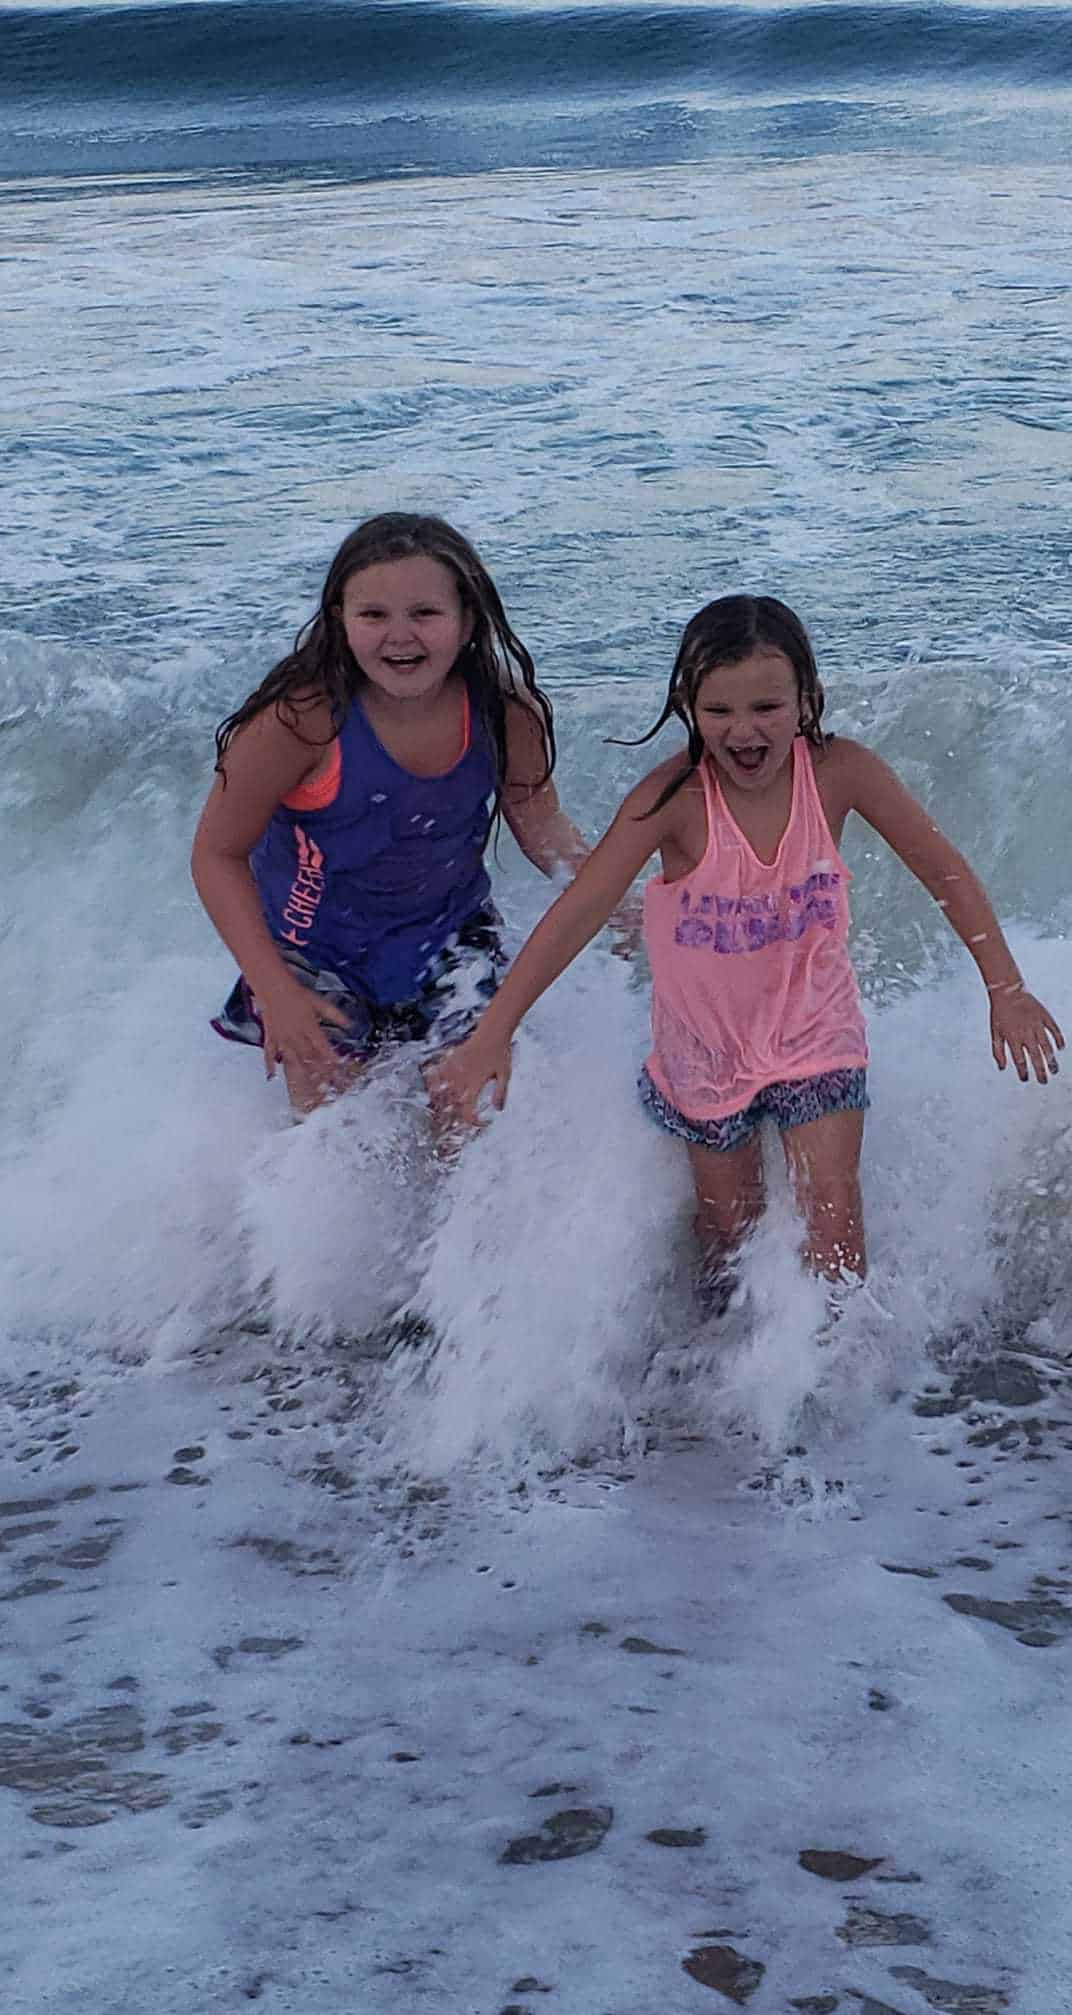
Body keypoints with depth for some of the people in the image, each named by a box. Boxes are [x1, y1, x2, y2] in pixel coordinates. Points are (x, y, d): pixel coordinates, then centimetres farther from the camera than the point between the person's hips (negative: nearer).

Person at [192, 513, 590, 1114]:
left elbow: (544, 828, -2)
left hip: (450, 926, 3)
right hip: (319, 945, -2)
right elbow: (218, 854, -19)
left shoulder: (502, 710, -20)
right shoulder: (301, 718, -30)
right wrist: (274, 989, -24)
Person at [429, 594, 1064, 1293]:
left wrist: (1006, 990, -10)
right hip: (706, 1044, 0)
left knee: (834, 1223, -6)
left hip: (815, 1031, 0)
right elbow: (582, 909, -28)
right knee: (729, 1222, 16)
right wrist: (494, 1031, -33)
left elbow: (946, 873, -10)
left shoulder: (840, 771, -21)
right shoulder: (676, 796, -26)